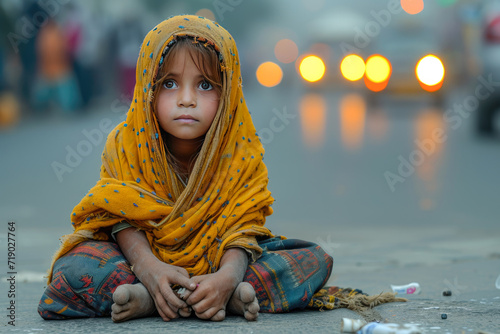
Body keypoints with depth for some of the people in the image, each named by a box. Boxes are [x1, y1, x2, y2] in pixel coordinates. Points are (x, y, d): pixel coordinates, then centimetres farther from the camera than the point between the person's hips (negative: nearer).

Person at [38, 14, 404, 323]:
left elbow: (242, 227, -19)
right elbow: (123, 220, -16)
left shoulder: (242, 153, -10)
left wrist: (227, 275, -41)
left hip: (216, 258, 1)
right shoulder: (125, 145, -10)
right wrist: (148, 267, -37)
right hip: (146, 255, -1)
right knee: (73, 268, -29)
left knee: (316, 260, -16)